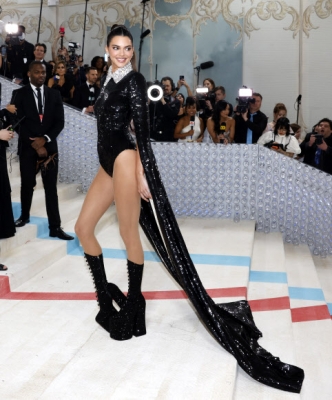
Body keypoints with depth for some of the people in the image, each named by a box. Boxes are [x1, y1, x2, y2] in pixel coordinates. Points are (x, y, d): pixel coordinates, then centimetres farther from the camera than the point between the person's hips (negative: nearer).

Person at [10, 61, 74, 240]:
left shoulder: (54, 94, 7)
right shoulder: (19, 94, 0)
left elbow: (59, 122, 3)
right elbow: (17, 122, -5)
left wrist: (45, 139, -12)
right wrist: (35, 144, -12)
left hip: (49, 147, 1)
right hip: (28, 147, -1)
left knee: (51, 188, 0)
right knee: (27, 184, 11)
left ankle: (55, 227, 4)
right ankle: (25, 215, 36)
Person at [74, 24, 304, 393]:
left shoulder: (134, 80, -5)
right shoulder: (109, 80, 18)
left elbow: (142, 130, -13)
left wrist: (142, 173, -18)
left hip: (124, 160, -9)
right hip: (107, 163, 9)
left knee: (129, 235, -3)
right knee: (83, 227, 9)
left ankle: (134, 305, 13)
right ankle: (105, 295, 24)